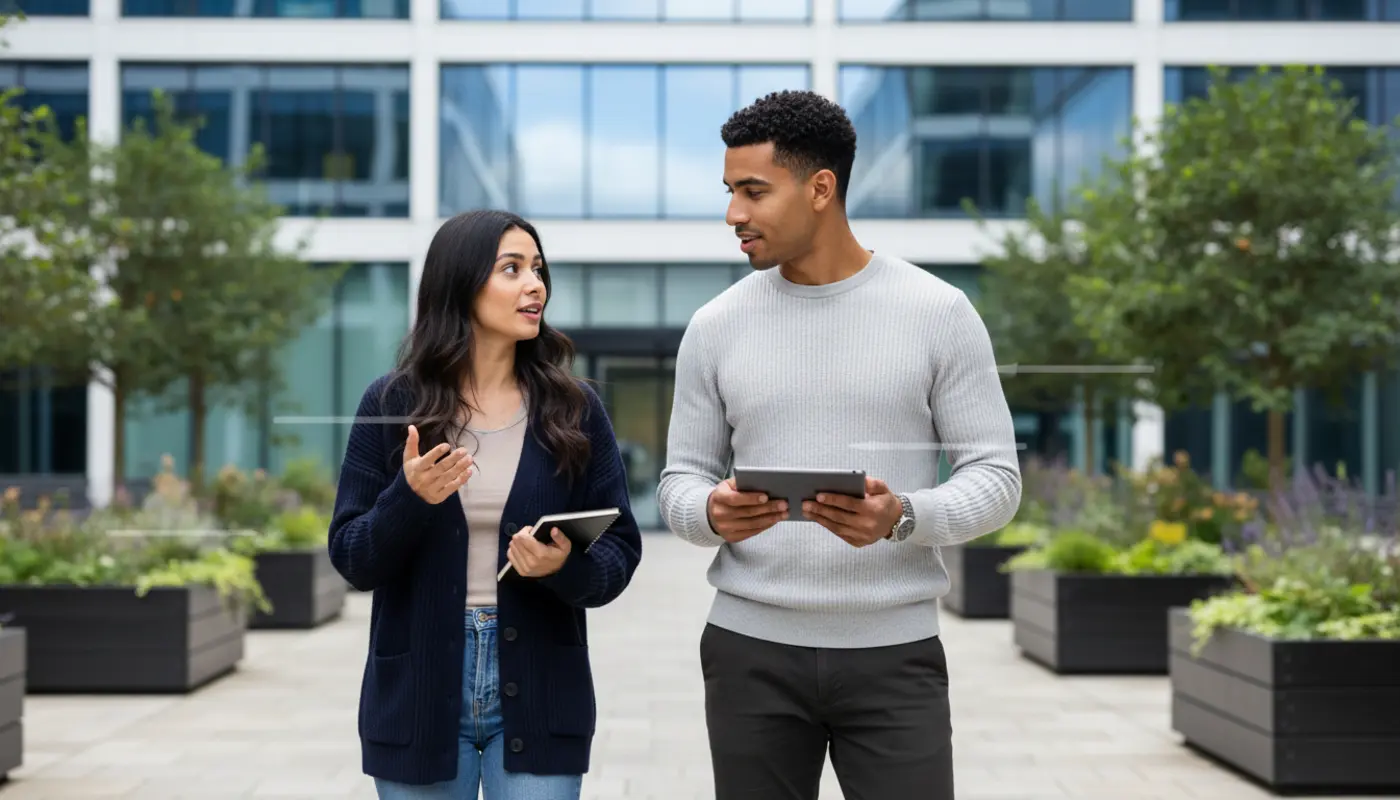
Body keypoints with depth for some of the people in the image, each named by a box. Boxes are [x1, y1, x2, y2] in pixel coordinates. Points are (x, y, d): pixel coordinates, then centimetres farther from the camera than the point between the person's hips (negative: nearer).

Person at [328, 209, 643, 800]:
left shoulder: (574, 409, 1)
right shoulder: (392, 404, -1)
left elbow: (620, 551, 1)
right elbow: (352, 560, -2)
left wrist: (566, 568, -19)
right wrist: (408, 499, -19)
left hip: (536, 699, 0)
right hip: (419, 698, 0)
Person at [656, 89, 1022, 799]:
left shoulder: (937, 312, -1)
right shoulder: (716, 326, 5)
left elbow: (995, 477, -1)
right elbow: (680, 482, 9)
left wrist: (903, 517, -20)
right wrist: (713, 514, -15)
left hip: (894, 652, -2)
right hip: (751, 651, 2)